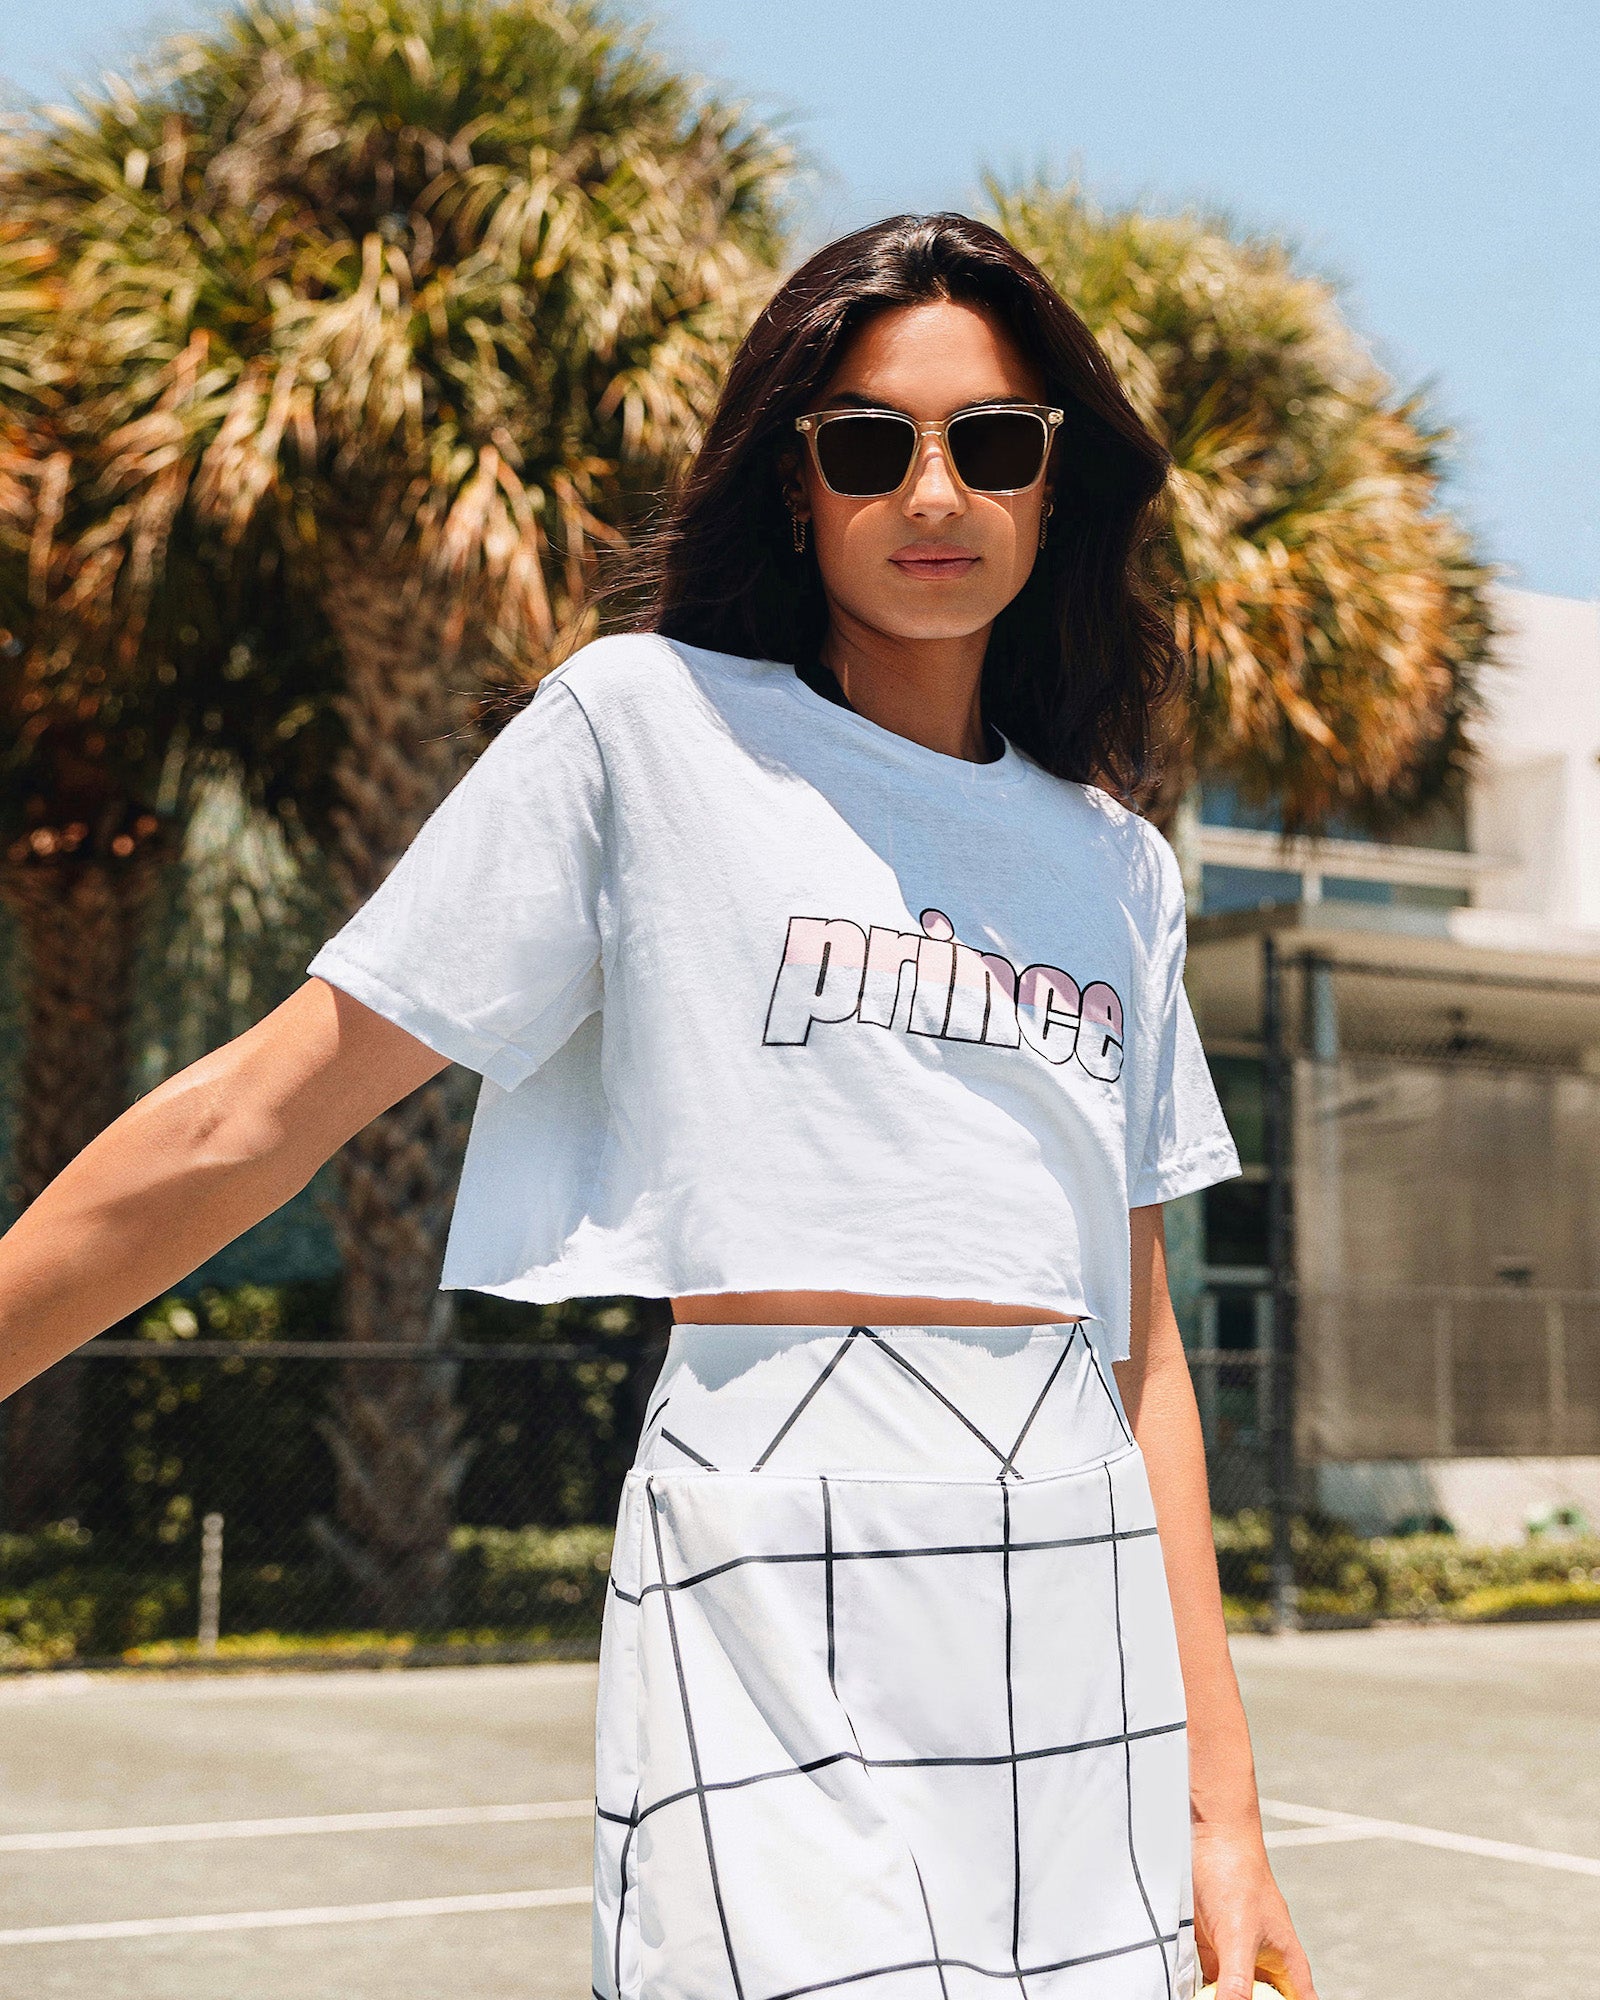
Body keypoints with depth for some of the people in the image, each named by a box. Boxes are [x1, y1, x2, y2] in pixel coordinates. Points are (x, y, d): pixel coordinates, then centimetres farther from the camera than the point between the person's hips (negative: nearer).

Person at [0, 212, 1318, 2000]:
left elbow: (1137, 1334, 14)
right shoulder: (651, 724, 0)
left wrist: (1218, 1801, 10)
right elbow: (247, 1123, -1)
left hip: (1088, 1606, 5)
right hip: (775, 1588, -5)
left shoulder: (1115, 861, 14)